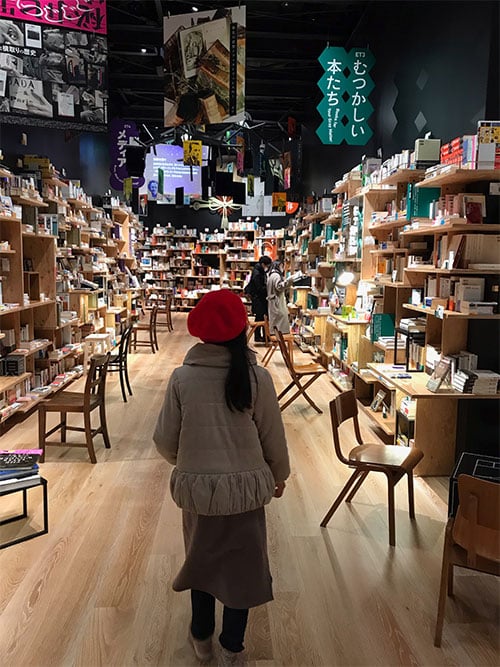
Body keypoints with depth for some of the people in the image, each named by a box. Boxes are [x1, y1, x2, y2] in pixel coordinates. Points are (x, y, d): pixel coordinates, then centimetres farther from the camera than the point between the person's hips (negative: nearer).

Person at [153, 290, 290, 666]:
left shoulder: (182, 377, -11)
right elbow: (273, 437, -4)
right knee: (242, 565, 18)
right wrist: (279, 475, 14)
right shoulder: (256, 377, -14)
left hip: (196, 487, 1)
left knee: (201, 558, 24)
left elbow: (165, 441, -4)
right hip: (246, 487, -1)